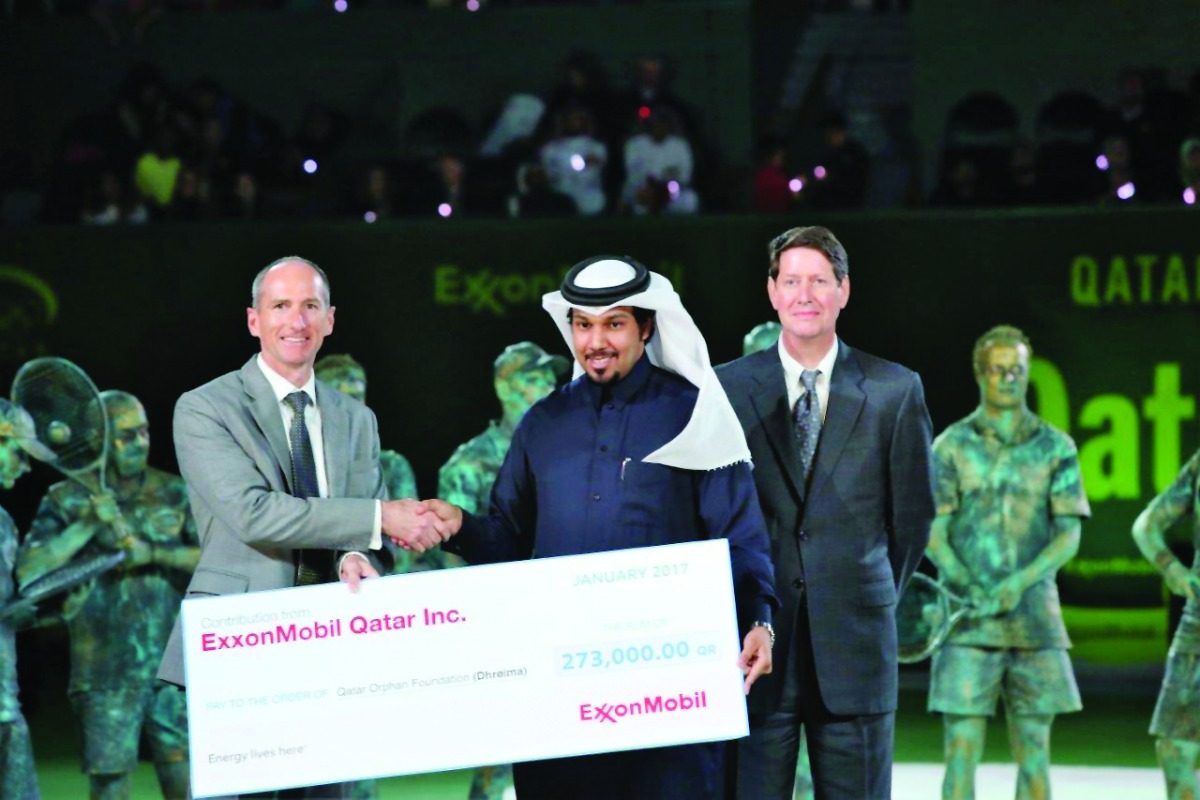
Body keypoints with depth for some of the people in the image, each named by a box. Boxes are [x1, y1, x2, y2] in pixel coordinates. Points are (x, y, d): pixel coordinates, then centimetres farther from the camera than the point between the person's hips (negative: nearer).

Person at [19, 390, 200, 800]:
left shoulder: (174, 494, 9)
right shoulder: (67, 501, 4)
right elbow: (28, 571, -7)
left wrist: (153, 553, -13)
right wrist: (89, 525, -14)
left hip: (173, 669, 1)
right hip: (106, 674, -1)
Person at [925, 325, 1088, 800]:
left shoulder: (1055, 448, 6)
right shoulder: (951, 446, 4)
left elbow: (1069, 534, 1)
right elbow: (933, 534, -1)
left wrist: (1021, 582, -15)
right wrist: (971, 590, -17)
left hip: (1034, 617, 1)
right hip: (969, 622, -1)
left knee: (1034, 750, 3)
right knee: (962, 750, -5)